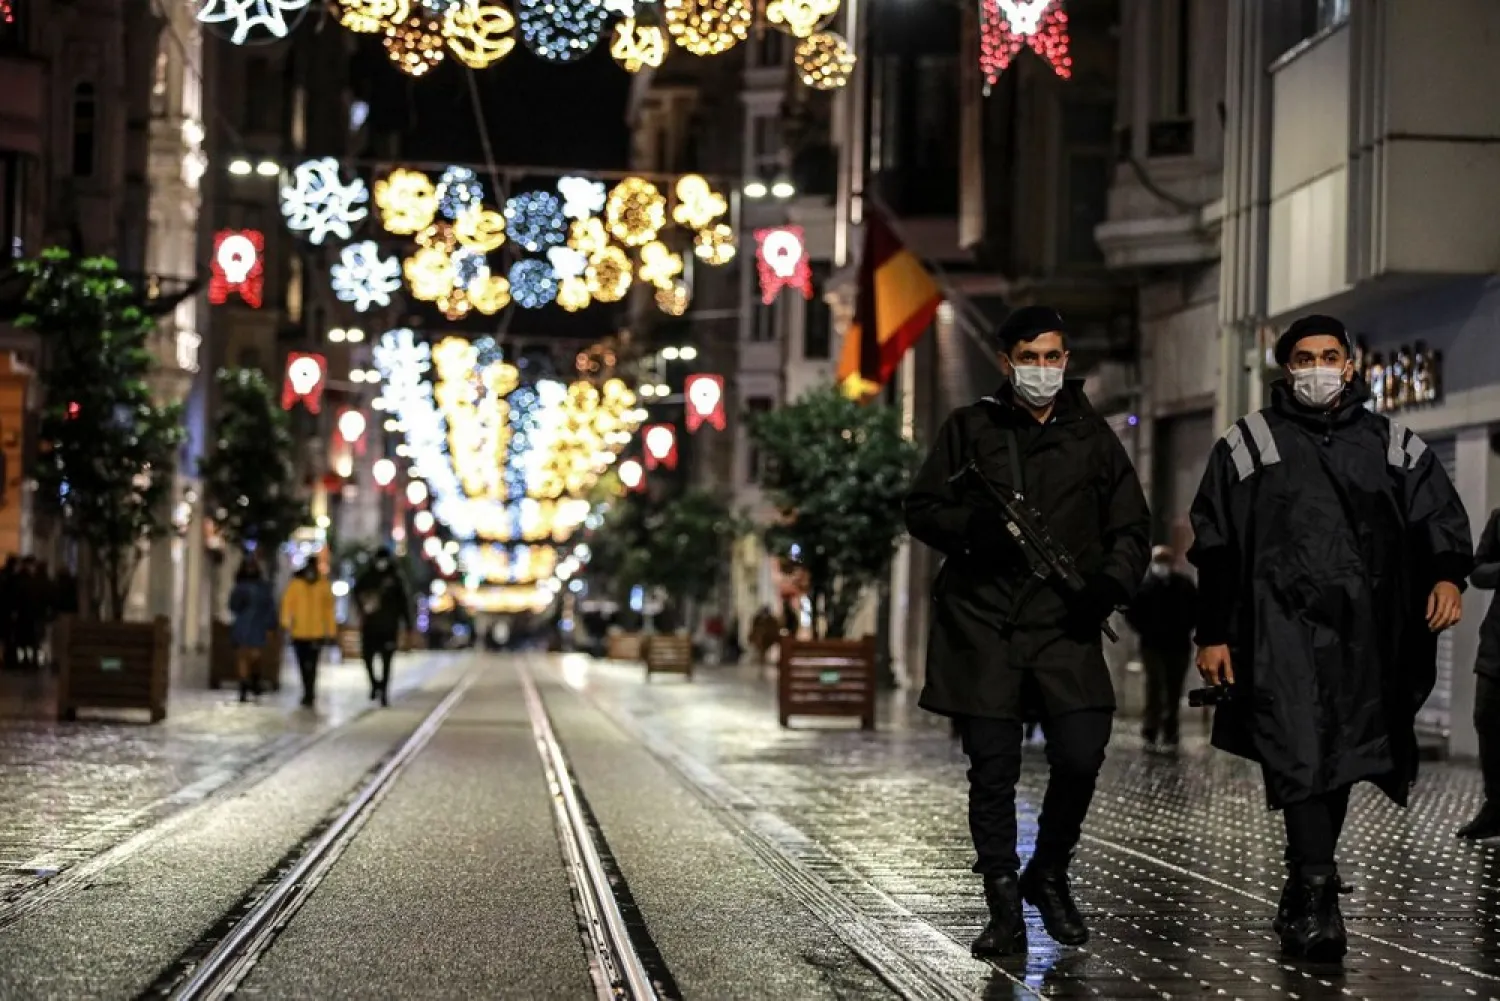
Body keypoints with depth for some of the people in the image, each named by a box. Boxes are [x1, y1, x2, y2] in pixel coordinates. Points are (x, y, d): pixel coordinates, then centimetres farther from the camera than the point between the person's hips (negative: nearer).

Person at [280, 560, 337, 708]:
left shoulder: (324, 585, 1)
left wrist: (331, 630, 6)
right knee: (304, 665, 9)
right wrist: (286, 622, -15)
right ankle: (309, 693, 23)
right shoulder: (295, 584, -2)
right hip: (299, 633, 2)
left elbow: (329, 608, 5)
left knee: (311, 665, -13)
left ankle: (309, 694, -9)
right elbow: (287, 603, -4)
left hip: (317, 633, -2)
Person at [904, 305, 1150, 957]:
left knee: (1081, 757, -10)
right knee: (992, 769, 0)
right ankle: (1005, 909, 10)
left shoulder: (1092, 437, 13)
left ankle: (1049, 874, 16)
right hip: (980, 624, -1)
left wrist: (1111, 583, -6)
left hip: (1066, 621, 1)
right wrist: (974, 529, -12)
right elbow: (921, 510, 8)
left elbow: (1131, 528, 14)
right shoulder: (970, 429, 9)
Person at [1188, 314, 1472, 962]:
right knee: (1301, 757, -17)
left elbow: (1438, 517, 7)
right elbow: (1215, 547, 8)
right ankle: (1317, 899, -19)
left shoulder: (1394, 446, 15)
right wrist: (1213, 634, 1)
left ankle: (1303, 893, 24)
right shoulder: (1248, 445, 9)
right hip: (1283, 624, -3)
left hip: (1363, 634, 3)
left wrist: (1448, 574, -15)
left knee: (1338, 762, 9)